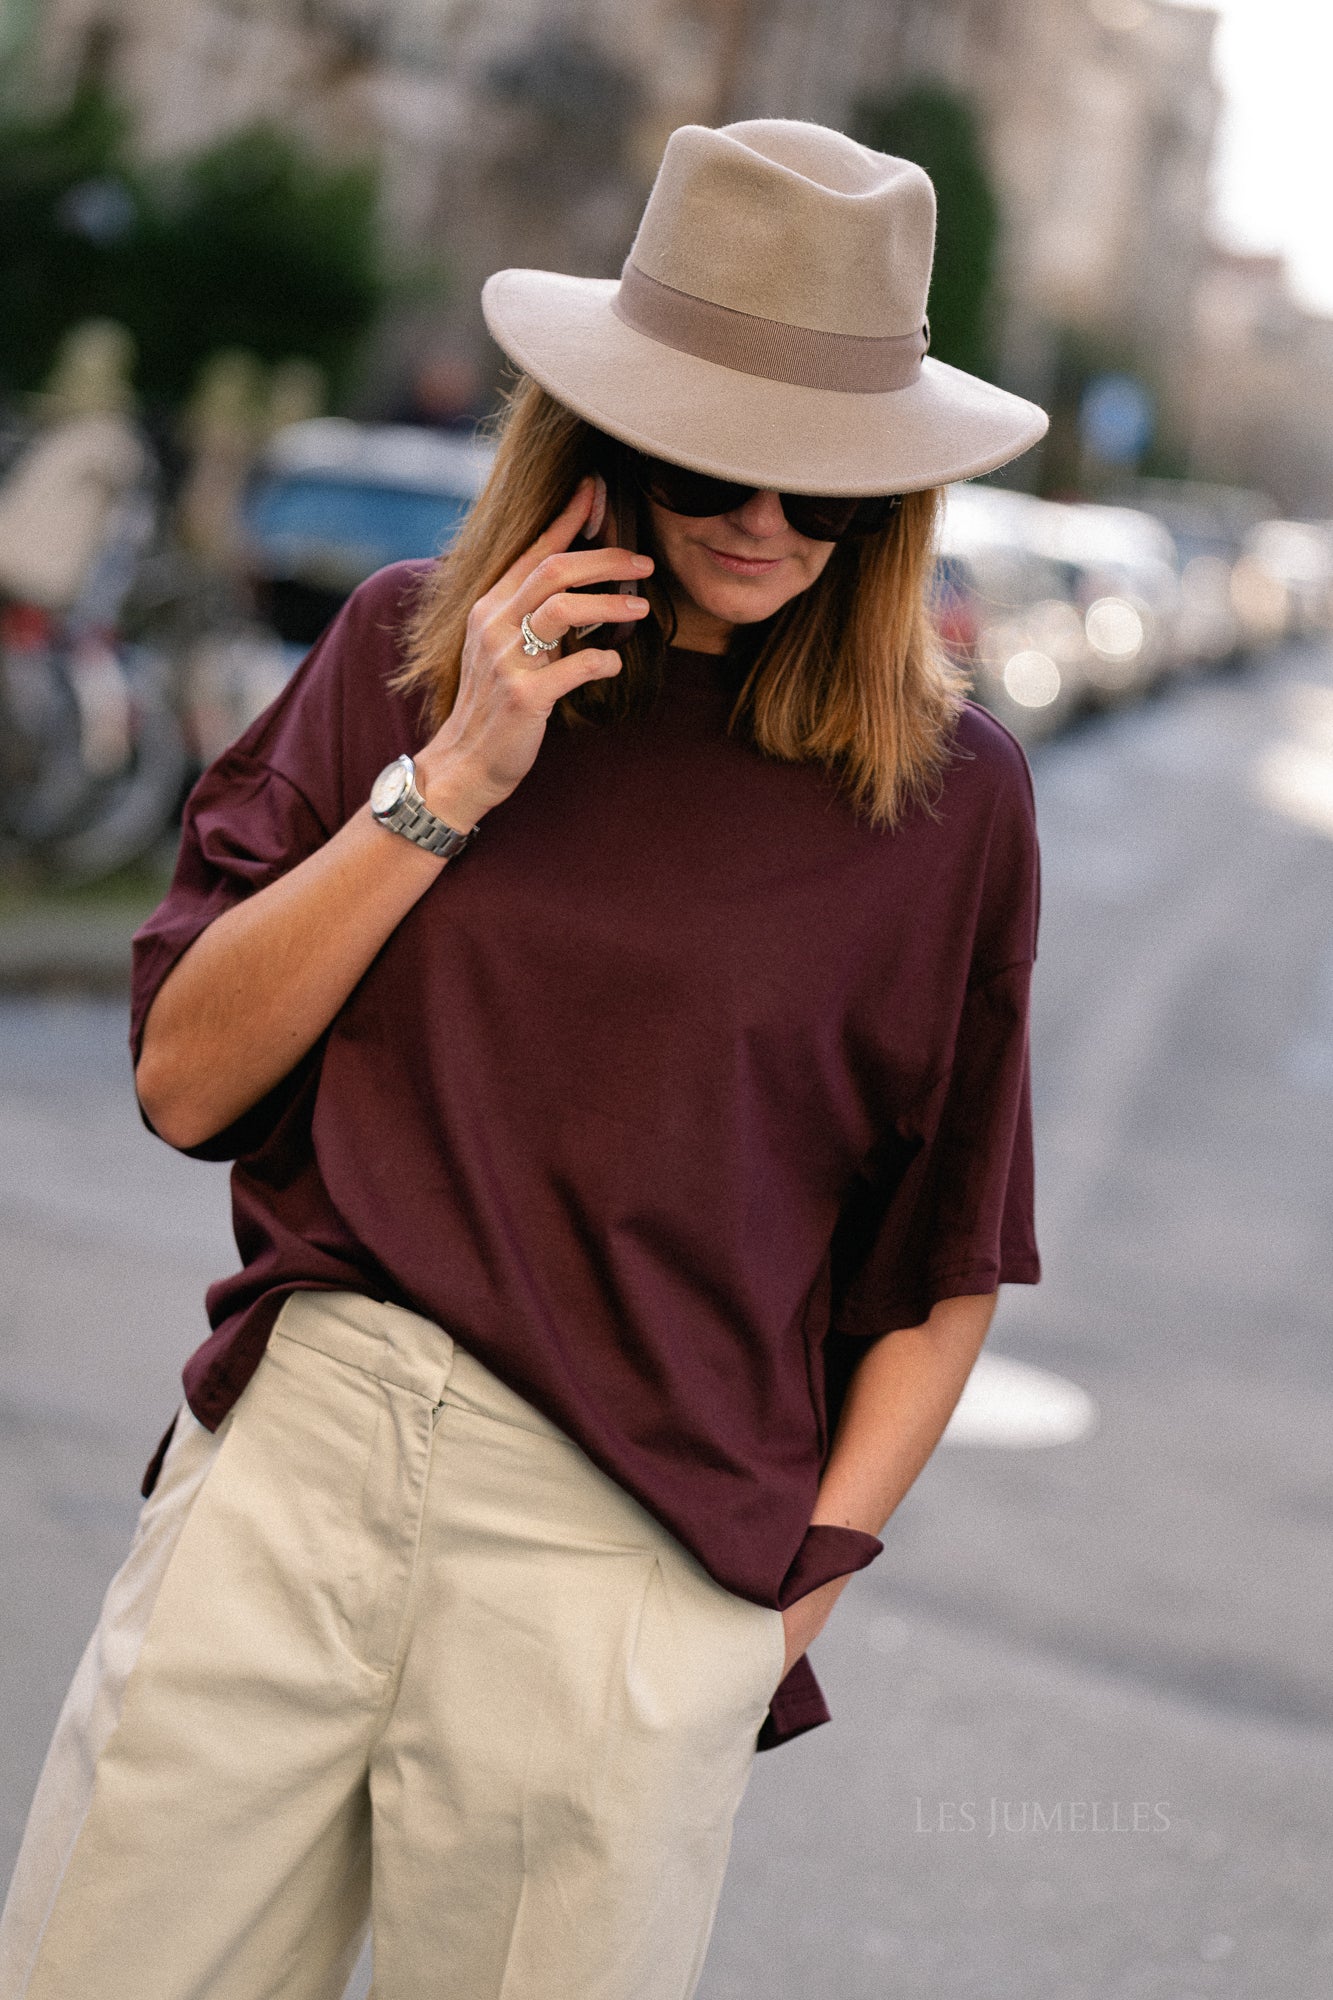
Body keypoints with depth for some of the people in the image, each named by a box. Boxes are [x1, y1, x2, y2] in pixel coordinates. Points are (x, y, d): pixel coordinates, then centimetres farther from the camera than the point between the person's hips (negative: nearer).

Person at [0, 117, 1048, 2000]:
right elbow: (183, 1080, 2)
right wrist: (451, 777, -5)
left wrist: (806, 1576, 1)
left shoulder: (947, 792, 2)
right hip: (289, 1445, 2)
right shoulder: (408, 648, 7)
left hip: (634, 1557, -2)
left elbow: (944, 1263, 9)